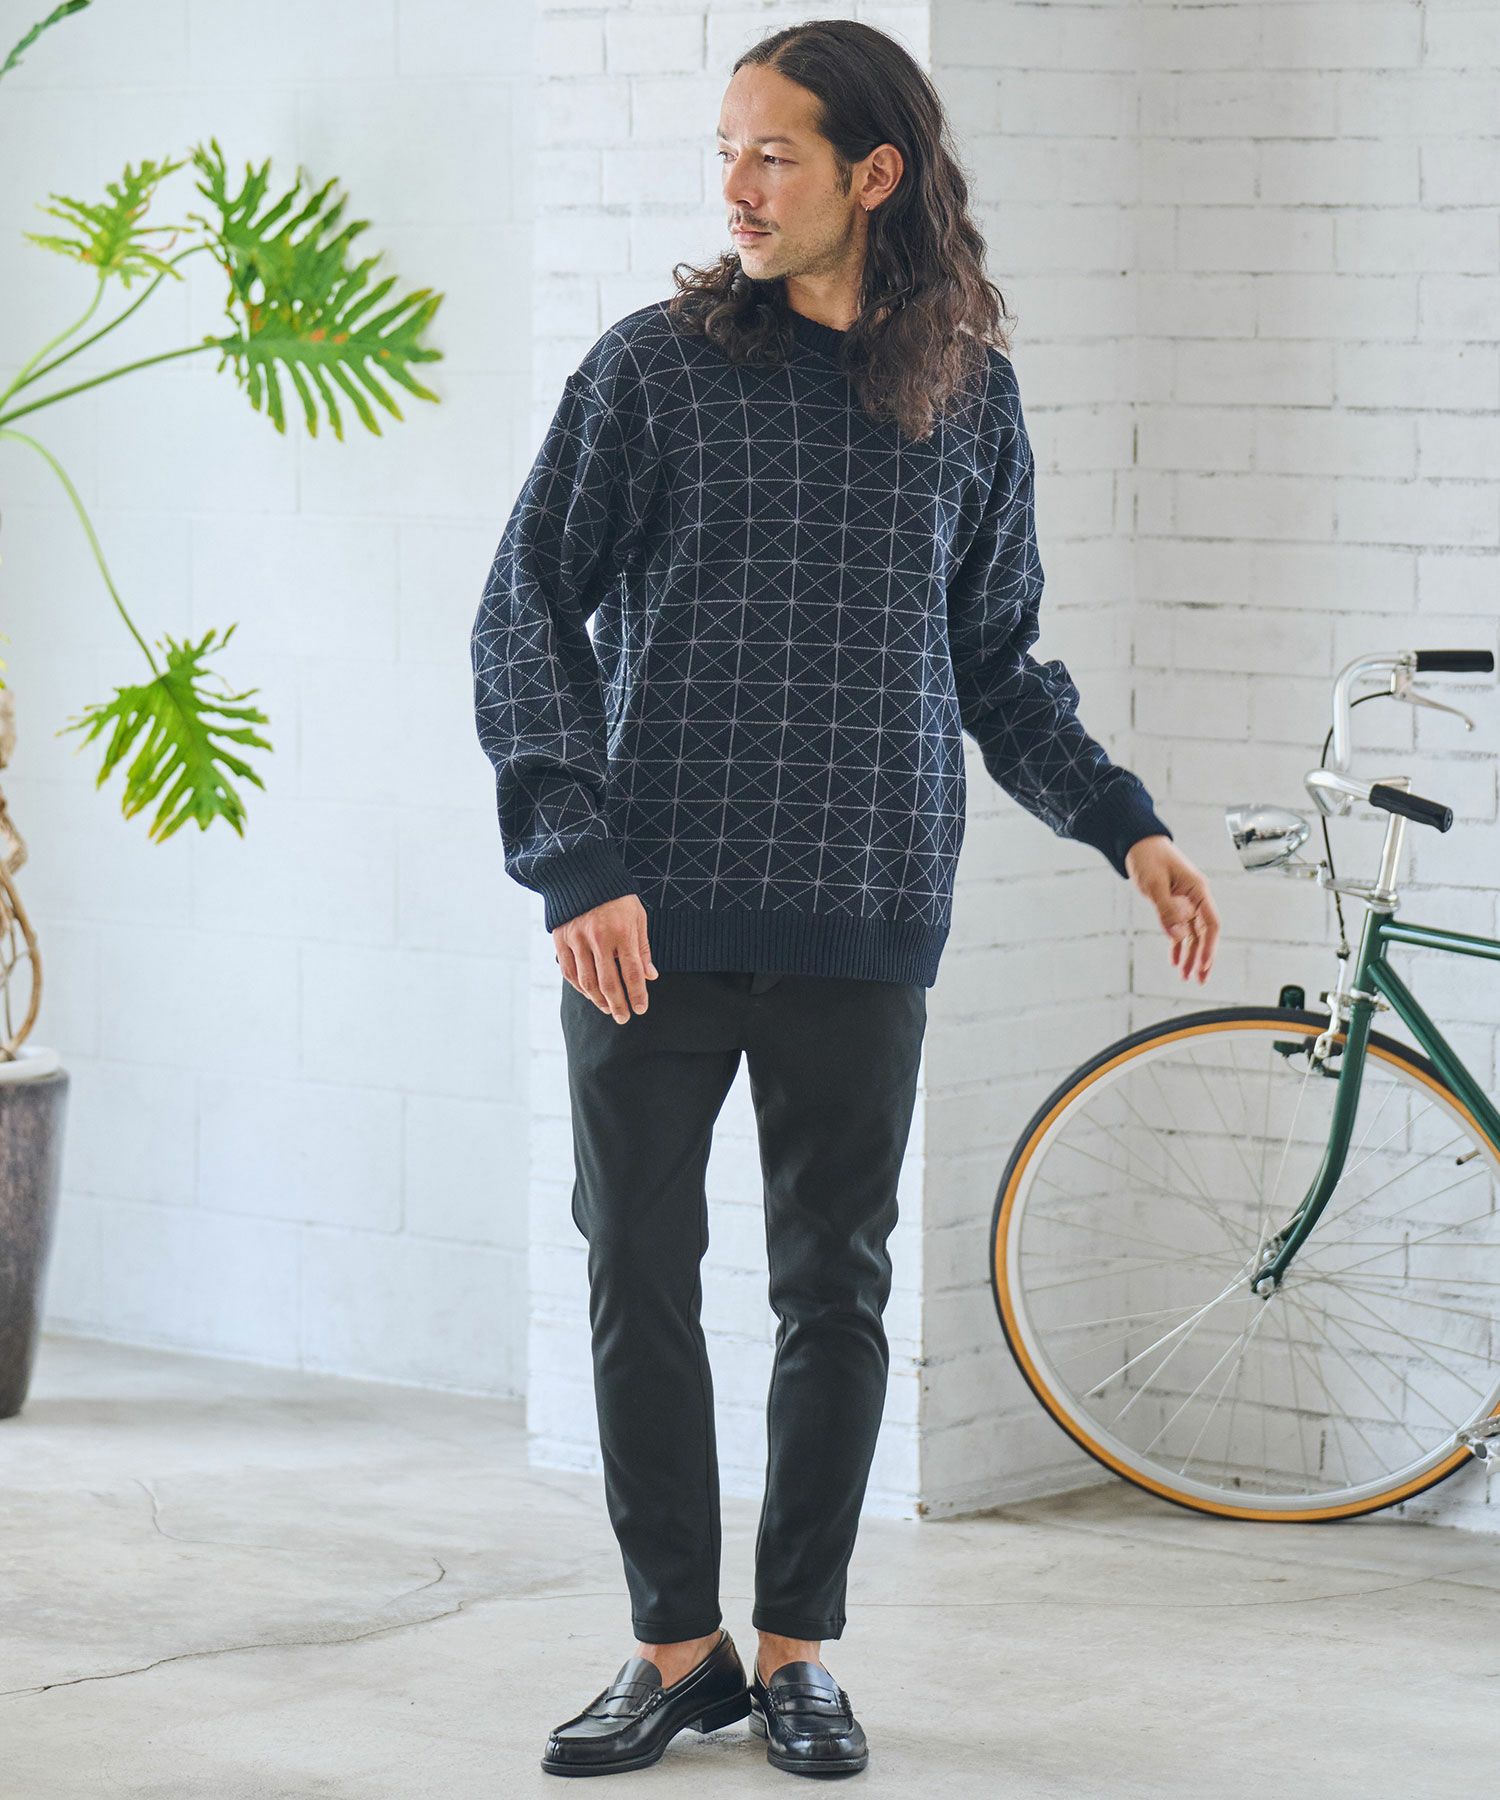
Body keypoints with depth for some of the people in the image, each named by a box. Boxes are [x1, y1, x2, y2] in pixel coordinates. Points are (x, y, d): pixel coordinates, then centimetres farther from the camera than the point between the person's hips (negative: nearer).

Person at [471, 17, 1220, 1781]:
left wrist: (1121, 823, 3)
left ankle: (797, 1646, 18)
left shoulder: (970, 398, 6)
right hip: (651, 918, -1)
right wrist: (576, 864, -11)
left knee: (836, 1290, 5)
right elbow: (527, 613, -1)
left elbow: (997, 660, 16)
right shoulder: (659, 364, 0)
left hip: (861, 924, 1)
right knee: (641, 1279, 3)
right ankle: (676, 1645, 16)